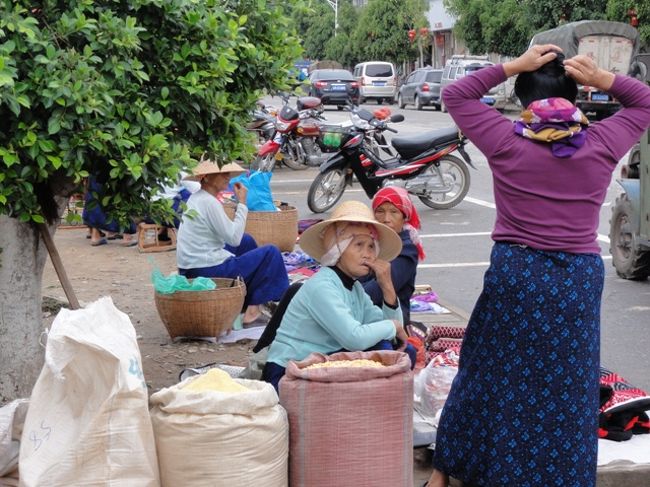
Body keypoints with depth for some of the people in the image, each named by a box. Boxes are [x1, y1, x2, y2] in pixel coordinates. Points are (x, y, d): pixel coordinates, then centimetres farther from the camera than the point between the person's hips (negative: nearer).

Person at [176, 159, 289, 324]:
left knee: (246, 241, 26)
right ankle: (253, 307, 2)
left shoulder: (195, 198, 11)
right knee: (271, 253, -1)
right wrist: (242, 203, -12)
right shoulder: (209, 202, -18)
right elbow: (234, 238, -17)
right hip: (208, 272, -10)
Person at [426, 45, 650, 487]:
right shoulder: (602, 143, -2)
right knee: (566, 388, 10)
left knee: (494, 376, 14)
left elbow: (455, 95, 7)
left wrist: (513, 66, 1)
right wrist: (603, 79, 1)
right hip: (581, 280, 0)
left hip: (516, 275, 0)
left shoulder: (507, 140, -6)